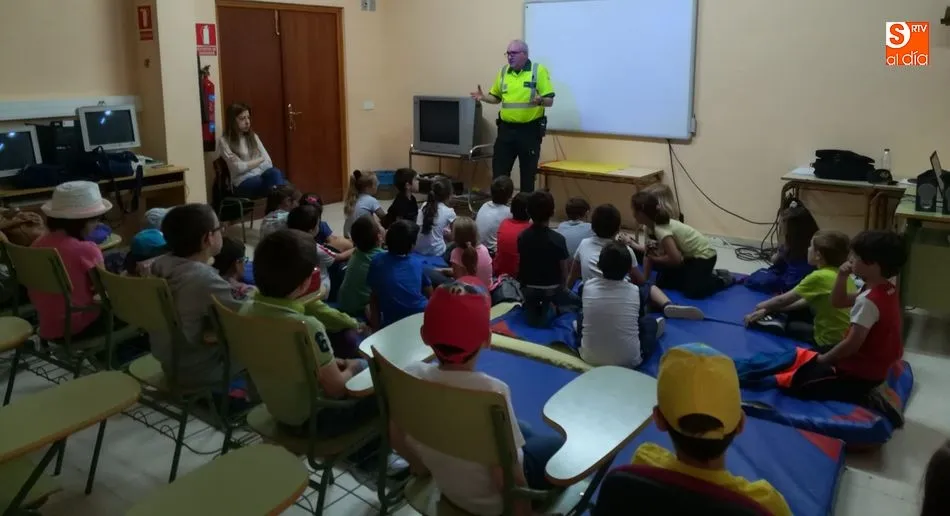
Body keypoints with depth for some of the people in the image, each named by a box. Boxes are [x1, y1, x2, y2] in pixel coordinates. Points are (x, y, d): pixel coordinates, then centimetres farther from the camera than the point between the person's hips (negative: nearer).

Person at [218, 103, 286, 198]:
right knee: (275, 175, -34)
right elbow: (239, 167, -9)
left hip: (261, 176, 5)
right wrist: (260, 160, 2)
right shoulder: (224, 141, 1)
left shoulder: (253, 136, 18)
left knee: (274, 173, -33)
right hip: (243, 182, -5)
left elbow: (268, 161, 7)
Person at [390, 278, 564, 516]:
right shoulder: (491, 392, -36)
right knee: (561, 445, 20)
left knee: (522, 431, 29)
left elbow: (397, 438, -3)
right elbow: (506, 478, -29)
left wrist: (421, 465, 17)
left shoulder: (411, 377, -20)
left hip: (446, 483, 5)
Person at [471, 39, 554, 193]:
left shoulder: (539, 70, -7)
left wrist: (540, 100, -29)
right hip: (506, 129, 4)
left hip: (530, 130, -4)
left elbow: (550, 101, -8)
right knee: (499, 171, 6)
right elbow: (496, 97, 19)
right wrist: (483, 97, -1)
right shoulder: (504, 71, 8)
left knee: (528, 173, 6)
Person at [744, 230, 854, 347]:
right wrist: (769, 308, 10)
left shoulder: (819, 276, -21)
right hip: (846, 335, 8)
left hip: (831, 341, -8)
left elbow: (783, 300, -8)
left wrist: (762, 306, 12)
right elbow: (806, 301, 10)